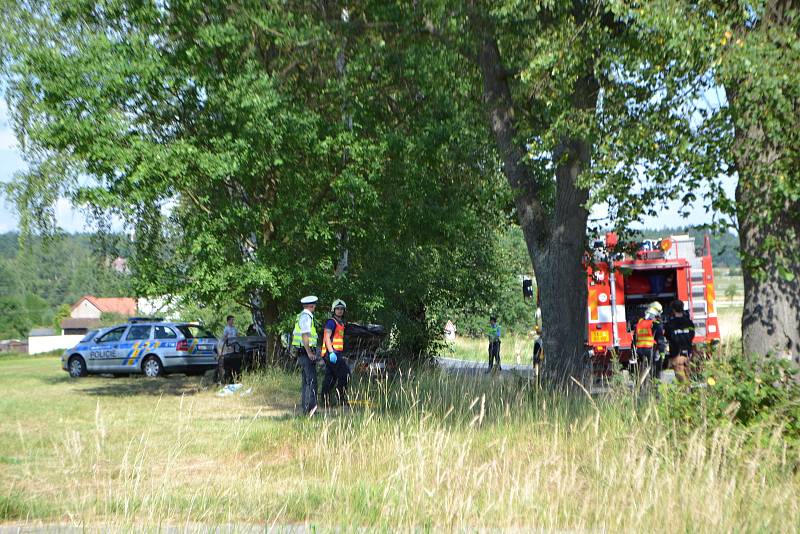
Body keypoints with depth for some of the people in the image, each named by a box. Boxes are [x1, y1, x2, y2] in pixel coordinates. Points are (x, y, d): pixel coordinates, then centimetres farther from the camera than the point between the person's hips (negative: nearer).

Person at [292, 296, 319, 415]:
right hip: (306, 352, -10)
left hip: (301, 353, 10)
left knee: (306, 381, 12)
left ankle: (306, 409, 14)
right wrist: (309, 352, -21)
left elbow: (294, 334, 24)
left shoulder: (300, 316, 19)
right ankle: (311, 406, -23)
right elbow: (305, 335, -20)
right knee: (311, 380, -15)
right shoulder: (306, 317, -12)